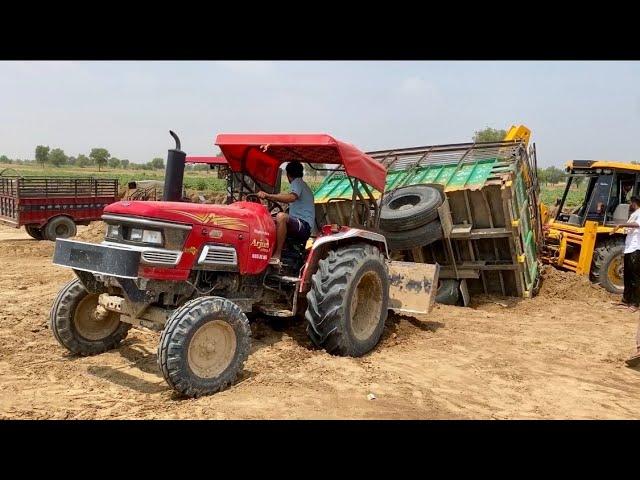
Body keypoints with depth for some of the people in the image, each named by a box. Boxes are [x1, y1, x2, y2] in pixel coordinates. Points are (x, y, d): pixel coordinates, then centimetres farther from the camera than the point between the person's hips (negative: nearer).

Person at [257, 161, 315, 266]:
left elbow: (291, 197, -25)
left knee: (281, 216, -35)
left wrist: (268, 196, -27)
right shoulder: (303, 185, 28)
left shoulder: (297, 182, -3)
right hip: (298, 225, 10)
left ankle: (277, 256, -34)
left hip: (304, 226, -10)